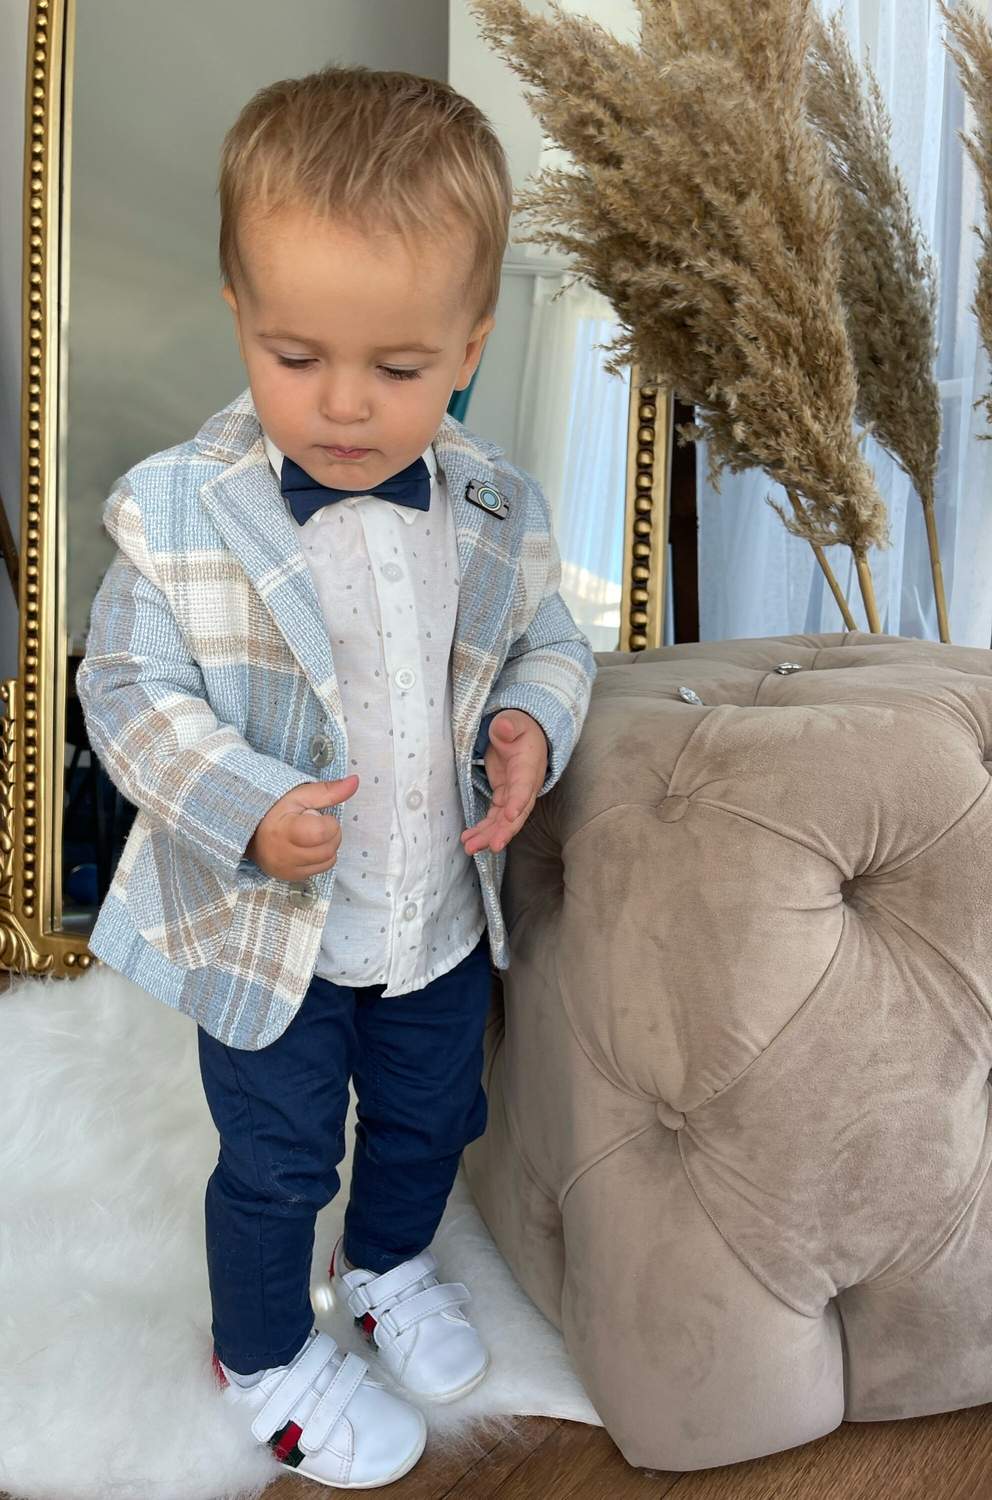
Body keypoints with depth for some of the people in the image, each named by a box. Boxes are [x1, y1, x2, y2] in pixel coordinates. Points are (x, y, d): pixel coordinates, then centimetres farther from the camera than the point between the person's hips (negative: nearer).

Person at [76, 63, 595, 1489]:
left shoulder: (497, 507, -9)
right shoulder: (180, 512, -19)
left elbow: (549, 638, 5)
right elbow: (130, 688, -13)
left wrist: (533, 721, -17)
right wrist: (245, 808, -28)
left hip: (444, 912, 4)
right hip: (267, 929, -3)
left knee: (433, 1115, 26)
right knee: (276, 1160, 17)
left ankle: (391, 1263, 59)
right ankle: (265, 1355, 47)